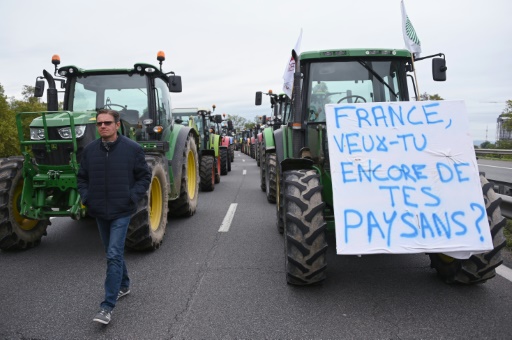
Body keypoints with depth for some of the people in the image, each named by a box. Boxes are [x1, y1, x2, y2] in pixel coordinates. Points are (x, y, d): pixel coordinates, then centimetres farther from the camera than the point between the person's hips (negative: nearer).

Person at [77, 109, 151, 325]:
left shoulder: (132, 149, -8)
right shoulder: (89, 150, 3)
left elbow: (144, 176, -2)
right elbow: (82, 177, 14)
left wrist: (133, 197, -12)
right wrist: (85, 197, -1)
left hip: (121, 211, -5)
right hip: (99, 211, 5)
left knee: (114, 255, -10)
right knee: (112, 253, 18)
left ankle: (108, 306, -6)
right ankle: (123, 285, 40)